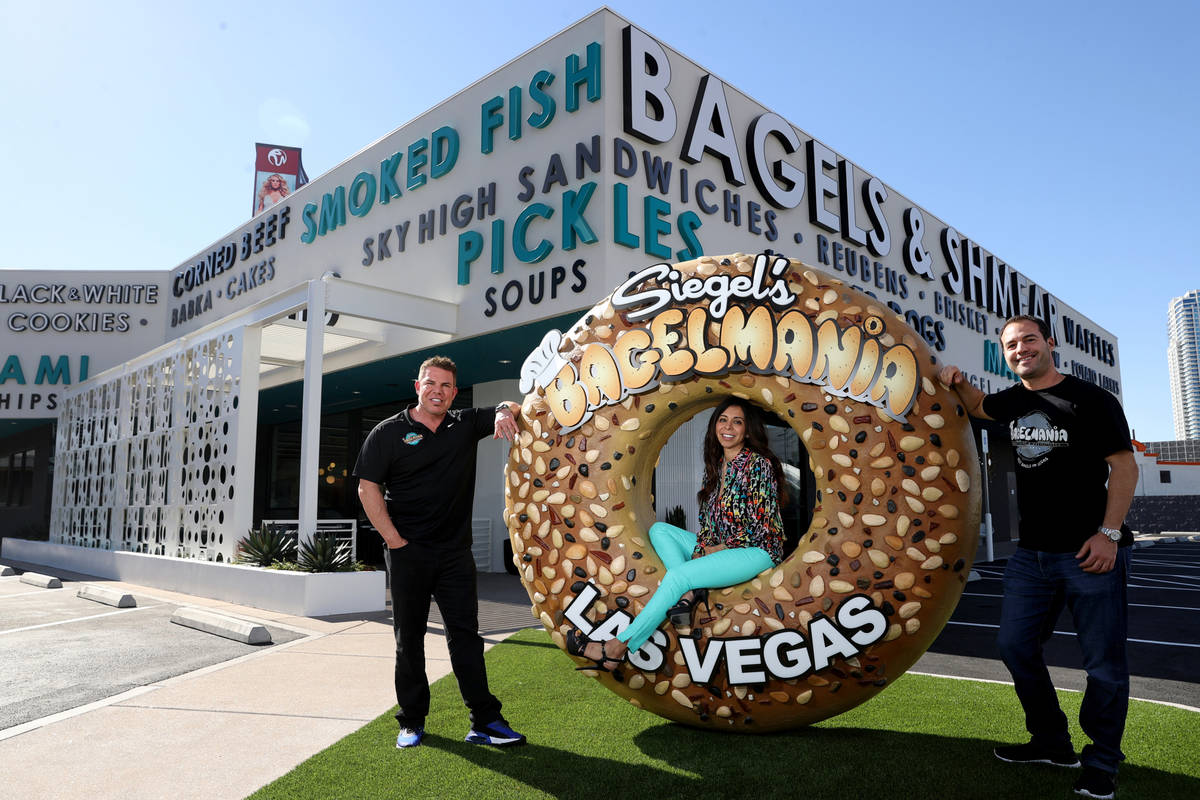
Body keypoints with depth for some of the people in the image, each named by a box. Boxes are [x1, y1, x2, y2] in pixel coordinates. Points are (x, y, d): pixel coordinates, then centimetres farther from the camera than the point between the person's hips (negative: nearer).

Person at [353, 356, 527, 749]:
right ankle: (412, 722, 20)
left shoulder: (466, 425, 8)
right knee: (409, 639, 8)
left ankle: (485, 722, 6)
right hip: (408, 553, -2)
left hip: (455, 553, 2)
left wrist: (504, 411, -13)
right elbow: (368, 488, -2)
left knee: (465, 635, 3)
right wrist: (394, 539, -9)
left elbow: (509, 408, 13)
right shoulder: (389, 432, 0)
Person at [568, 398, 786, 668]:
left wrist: (717, 549, -11)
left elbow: (762, 527, -15)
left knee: (677, 575, -26)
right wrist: (701, 548, -4)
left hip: (757, 551, -9)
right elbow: (707, 518, 15)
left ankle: (618, 648, -24)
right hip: (718, 547, 9)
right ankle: (692, 591, -25)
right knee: (659, 530, -1)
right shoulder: (715, 464, 12)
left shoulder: (758, 464, -10)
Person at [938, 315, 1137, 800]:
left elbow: (1124, 465, -10)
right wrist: (957, 383, 10)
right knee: (1015, 646, 11)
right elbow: (978, 406, 32)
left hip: (1089, 554, -6)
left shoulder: (1090, 400, -8)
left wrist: (1109, 532, -18)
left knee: (1104, 665, 2)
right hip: (1032, 554, 7)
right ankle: (1051, 743, 29)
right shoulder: (1013, 401, 10)